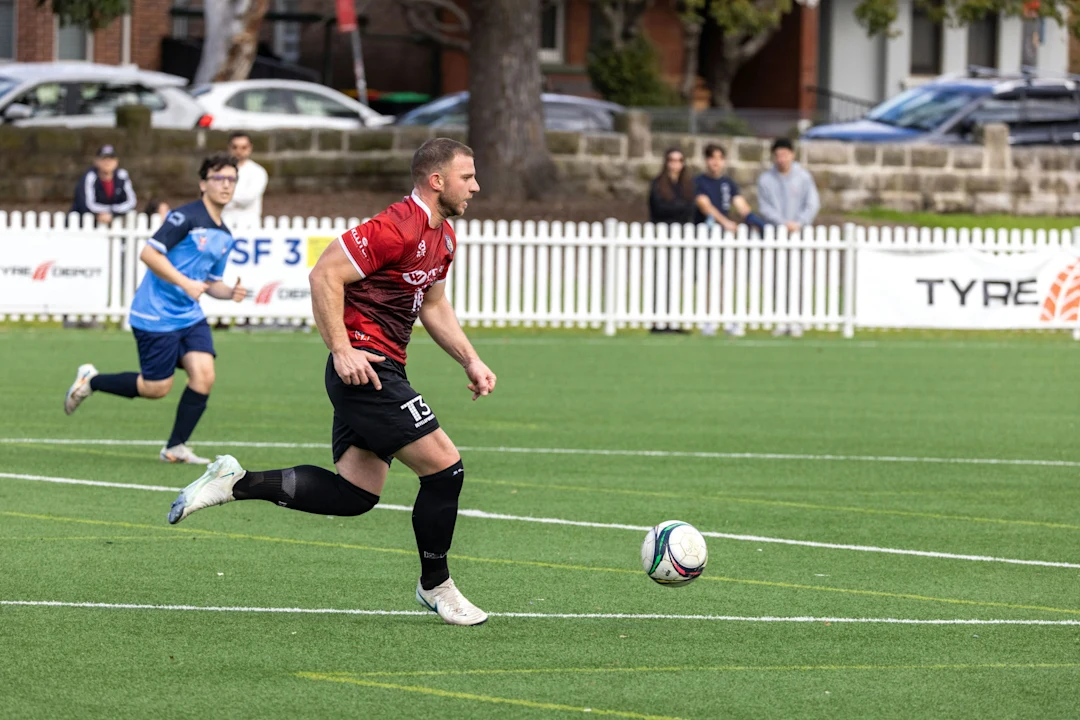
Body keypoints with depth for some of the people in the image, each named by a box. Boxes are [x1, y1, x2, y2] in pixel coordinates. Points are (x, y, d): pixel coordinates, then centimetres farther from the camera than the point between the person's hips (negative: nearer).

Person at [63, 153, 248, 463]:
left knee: (204, 374, -11)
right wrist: (185, 283, -25)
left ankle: (175, 448, -1)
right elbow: (149, 253, -20)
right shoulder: (186, 217, -14)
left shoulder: (224, 237, 12)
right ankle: (90, 381, 21)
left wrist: (231, 292, 0)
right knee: (156, 388, -2)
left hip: (190, 316, 7)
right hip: (156, 317, -7)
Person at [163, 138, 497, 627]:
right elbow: (325, 275, -20)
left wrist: (470, 361, 15)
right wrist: (342, 350, -22)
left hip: (379, 370, 10)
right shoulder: (397, 228, -18)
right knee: (444, 467, -7)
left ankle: (238, 483, 11)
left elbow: (434, 305, 26)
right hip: (365, 366, -10)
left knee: (354, 494, 8)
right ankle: (435, 587, 8)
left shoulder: (442, 236, 13)